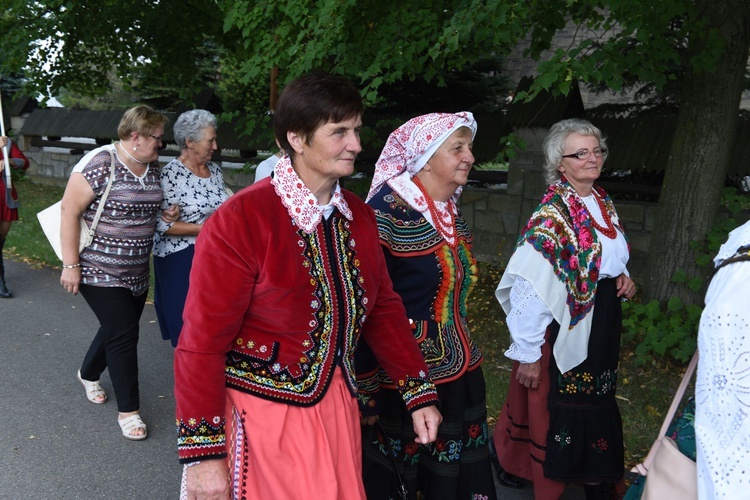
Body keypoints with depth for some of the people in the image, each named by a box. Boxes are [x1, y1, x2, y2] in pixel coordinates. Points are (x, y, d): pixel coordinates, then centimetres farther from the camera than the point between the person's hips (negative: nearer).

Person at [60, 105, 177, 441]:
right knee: (124, 334, -7)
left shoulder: (153, 167, 5)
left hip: (137, 272, 8)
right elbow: (69, 212, -17)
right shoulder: (99, 164, -18)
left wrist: (167, 214, -2)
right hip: (99, 271, -7)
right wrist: (70, 265, -18)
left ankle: (88, 373, 48)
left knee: (118, 328, 19)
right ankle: (128, 410, 8)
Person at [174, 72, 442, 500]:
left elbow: (383, 306, 8)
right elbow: (202, 343, -18)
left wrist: (419, 394, 4)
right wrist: (204, 453, -17)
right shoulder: (241, 221, -19)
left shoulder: (359, 215, 1)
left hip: (337, 406, 6)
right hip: (262, 415, -6)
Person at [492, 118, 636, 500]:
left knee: (598, 401, 21)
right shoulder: (552, 214, -21)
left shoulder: (604, 203, 5)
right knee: (559, 408, 5)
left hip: (605, 321, 8)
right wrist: (527, 353, -23)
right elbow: (530, 286, -24)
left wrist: (623, 279, -1)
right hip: (566, 328, -8)